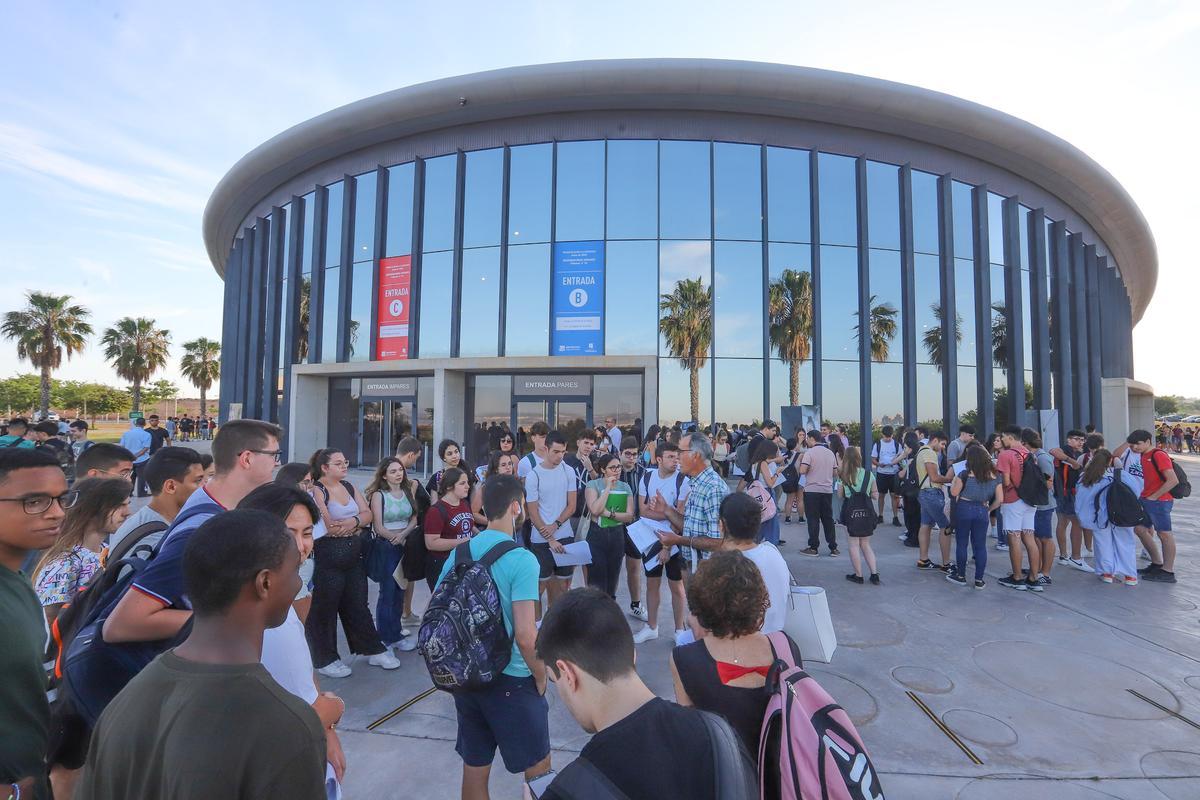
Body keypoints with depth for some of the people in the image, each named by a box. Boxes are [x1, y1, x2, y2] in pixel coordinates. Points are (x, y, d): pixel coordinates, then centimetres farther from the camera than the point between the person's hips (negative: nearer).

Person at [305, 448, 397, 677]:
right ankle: (325, 660, 24)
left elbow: (367, 514, 5)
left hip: (354, 555, 7)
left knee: (357, 604, 15)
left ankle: (373, 650, 25)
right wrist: (356, 523, -6)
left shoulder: (349, 486, 10)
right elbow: (327, 526, -19)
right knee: (325, 608, 7)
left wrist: (350, 522, -15)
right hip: (327, 556, -6)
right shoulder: (316, 490, -10)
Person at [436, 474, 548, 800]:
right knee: (538, 769, 16)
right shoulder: (522, 560, -21)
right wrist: (541, 677, -8)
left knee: (474, 767, 21)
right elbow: (525, 635, -25)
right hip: (511, 680, -6)